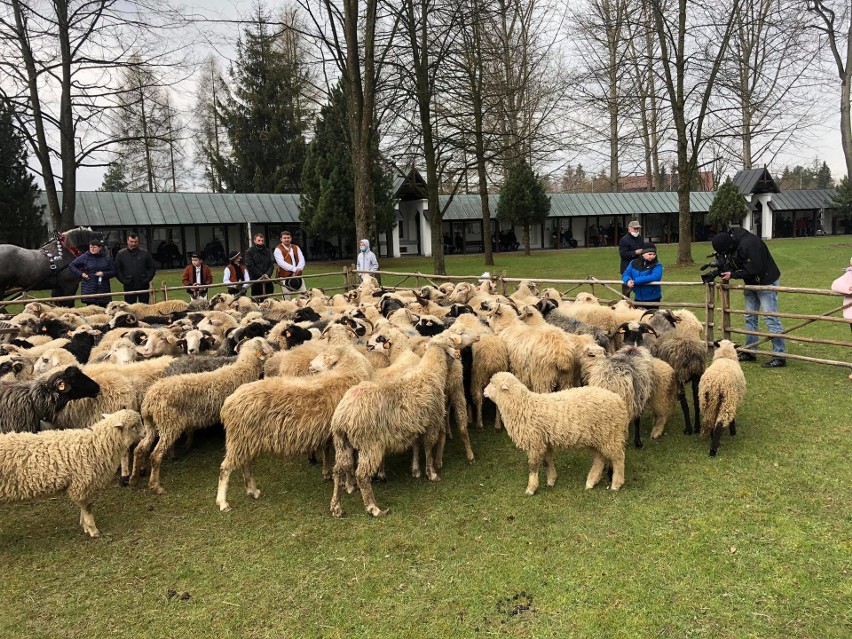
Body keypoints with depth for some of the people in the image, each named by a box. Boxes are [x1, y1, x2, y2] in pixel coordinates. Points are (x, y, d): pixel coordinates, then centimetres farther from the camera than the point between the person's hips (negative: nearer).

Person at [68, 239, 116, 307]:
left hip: (103, 289, 2)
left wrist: (104, 274, -10)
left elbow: (113, 271, 7)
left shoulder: (106, 258, 6)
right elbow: (71, 266, 8)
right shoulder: (84, 257, 2)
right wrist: (81, 274, -4)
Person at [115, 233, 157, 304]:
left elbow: (152, 267, 7)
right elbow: (117, 270, 4)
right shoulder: (121, 254, 3)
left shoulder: (145, 253, 4)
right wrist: (123, 280, -7)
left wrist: (147, 279, -4)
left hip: (143, 287, 1)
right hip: (129, 287, -1)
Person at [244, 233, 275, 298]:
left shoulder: (267, 251, 14)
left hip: (267, 280, 4)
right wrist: (261, 275, -14)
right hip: (256, 280, -4)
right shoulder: (249, 252, -1)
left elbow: (270, 265, 9)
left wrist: (268, 274, -10)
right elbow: (251, 266, -9)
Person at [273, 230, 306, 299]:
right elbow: (281, 263, -17)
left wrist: (298, 269, -17)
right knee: (287, 299, -2)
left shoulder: (296, 248, 13)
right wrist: (294, 269, -26)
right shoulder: (278, 249, -3)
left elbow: (302, 260, 3)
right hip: (285, 277, -5)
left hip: (298, 276, 5)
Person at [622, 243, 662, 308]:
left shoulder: (657, 265, -10)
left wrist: (635, 281, -29)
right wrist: (628, 280, -25)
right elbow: (626, 274, 2)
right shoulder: (634, 263, 3)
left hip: (653, 298, -4)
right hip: (638, 297, 4)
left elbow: (655, 277, -27)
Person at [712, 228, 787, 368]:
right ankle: (749, 352, 20)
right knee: (750, 317, 12)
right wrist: (721, 270, -10)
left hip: (766, 281, -9)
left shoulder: (748, 244, -31)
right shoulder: (728, 240, -4)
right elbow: (732, 263, 8)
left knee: (770, 318, -9)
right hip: (751, 283, 9)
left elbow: (754, 269, -30)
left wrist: (732, 275, -23)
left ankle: (780, 356, -6)